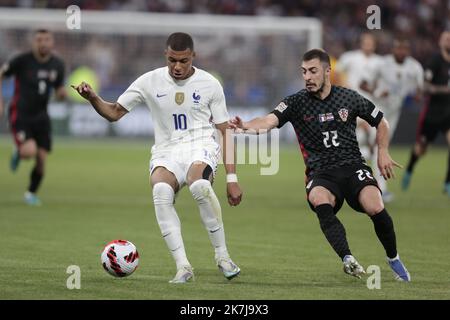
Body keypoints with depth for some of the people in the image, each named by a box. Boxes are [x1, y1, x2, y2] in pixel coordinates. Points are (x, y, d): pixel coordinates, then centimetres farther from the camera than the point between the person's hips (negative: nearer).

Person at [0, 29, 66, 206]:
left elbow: (59, 90, 13)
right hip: (20, 115, -4)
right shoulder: (22, 60, -14)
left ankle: (32, 193, 24)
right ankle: (18, 153, 14)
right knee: (29, 151, -25)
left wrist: (62, 93, -12)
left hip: (41, 117, 4)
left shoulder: (57, 65, 0)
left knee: (41, 159, -1)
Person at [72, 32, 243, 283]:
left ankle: (222, 256, -22)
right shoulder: (150, 82, 6)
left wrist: (232, 178, 3)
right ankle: (183, 267, -34)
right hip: (166, 151, 1)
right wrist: (93, 98, -9)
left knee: (199, 185, -38)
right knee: (161, 191, -35)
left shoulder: (209, 84, 4)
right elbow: (114, 112, 13)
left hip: (201, 146, -1)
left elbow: (225, 131, 8)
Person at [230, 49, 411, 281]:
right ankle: (348, 259, -41)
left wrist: (383, 152, 8)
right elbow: (269, 121, -18)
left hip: (353, 166, 0)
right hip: (320, 173, 0)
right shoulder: (296, 103, 1)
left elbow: (381, 122, 20)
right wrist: (246, 126, -38)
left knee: (375, 208, -25)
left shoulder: (349, 98, 6)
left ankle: (393, 260, 2)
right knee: (320, 201, -35)